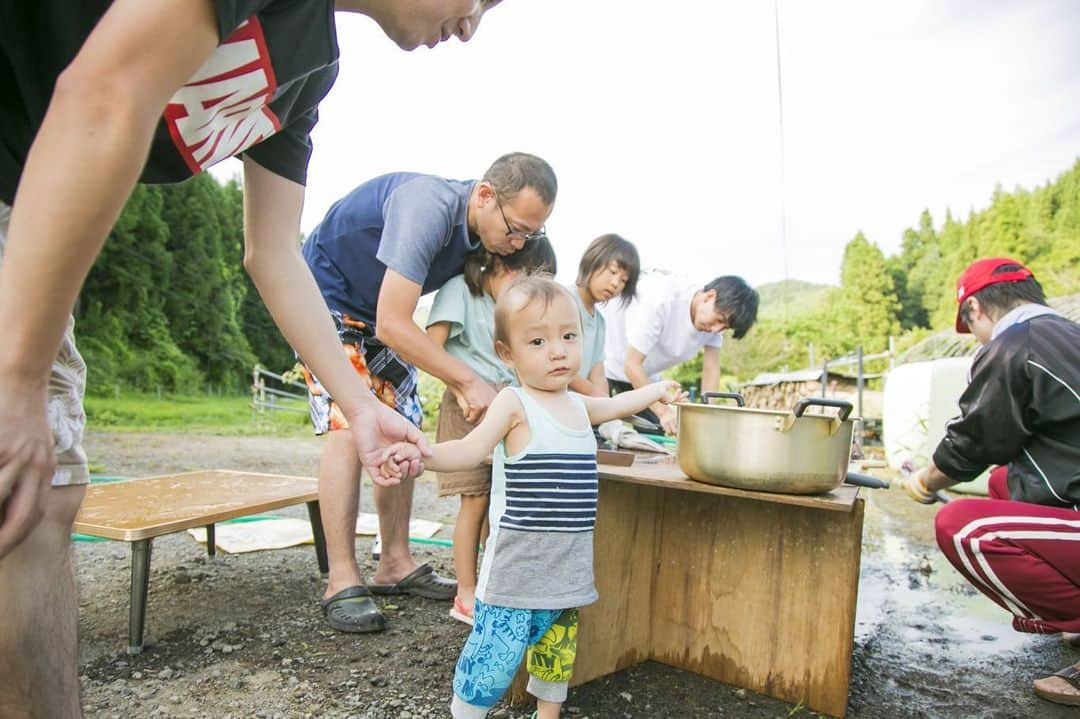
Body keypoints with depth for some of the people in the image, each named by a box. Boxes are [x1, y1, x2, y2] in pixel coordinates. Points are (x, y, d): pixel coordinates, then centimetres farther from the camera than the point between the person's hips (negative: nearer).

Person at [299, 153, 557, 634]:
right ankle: (342, 584, -12)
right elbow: (392, 324, -36)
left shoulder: (488, 235, -10)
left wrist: (460, 386, -23)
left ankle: (395, 565, 11)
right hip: (328, 297, -7)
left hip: (382, 314, 8)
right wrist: (471, 382, -34)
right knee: (349, 425, -19)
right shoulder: (428, 207, -34)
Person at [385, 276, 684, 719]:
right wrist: (421, 453, -41)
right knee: (496, 653, -4)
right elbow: (470, 451, -23)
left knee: (557, 649, 21)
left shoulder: (579, 405, 9)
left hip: (567, 567, 7)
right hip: (516, 566, -7)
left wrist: (656, 390, 43)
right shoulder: (515, 404, -13)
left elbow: (616, 404, 30)